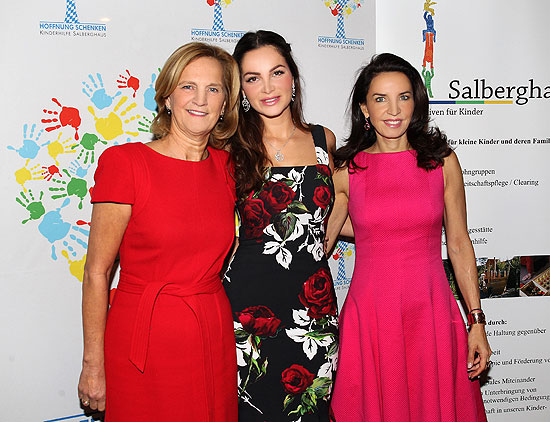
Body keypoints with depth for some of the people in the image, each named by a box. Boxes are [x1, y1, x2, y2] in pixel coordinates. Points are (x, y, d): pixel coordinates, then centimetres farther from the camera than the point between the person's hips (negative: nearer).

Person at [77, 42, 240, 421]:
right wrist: (93, 365, -7)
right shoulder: (125, 162, -10)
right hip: (144, 342, -4)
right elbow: (97, 272, -9)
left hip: (215, 340, 4)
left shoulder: (226, 166, 3)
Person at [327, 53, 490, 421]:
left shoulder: (443, 161, 2)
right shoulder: (346, 169, 0)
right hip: (370, 317, 0)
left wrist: (477, 323, 2)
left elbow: (459, 244, 4)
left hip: (431, 312, 1)